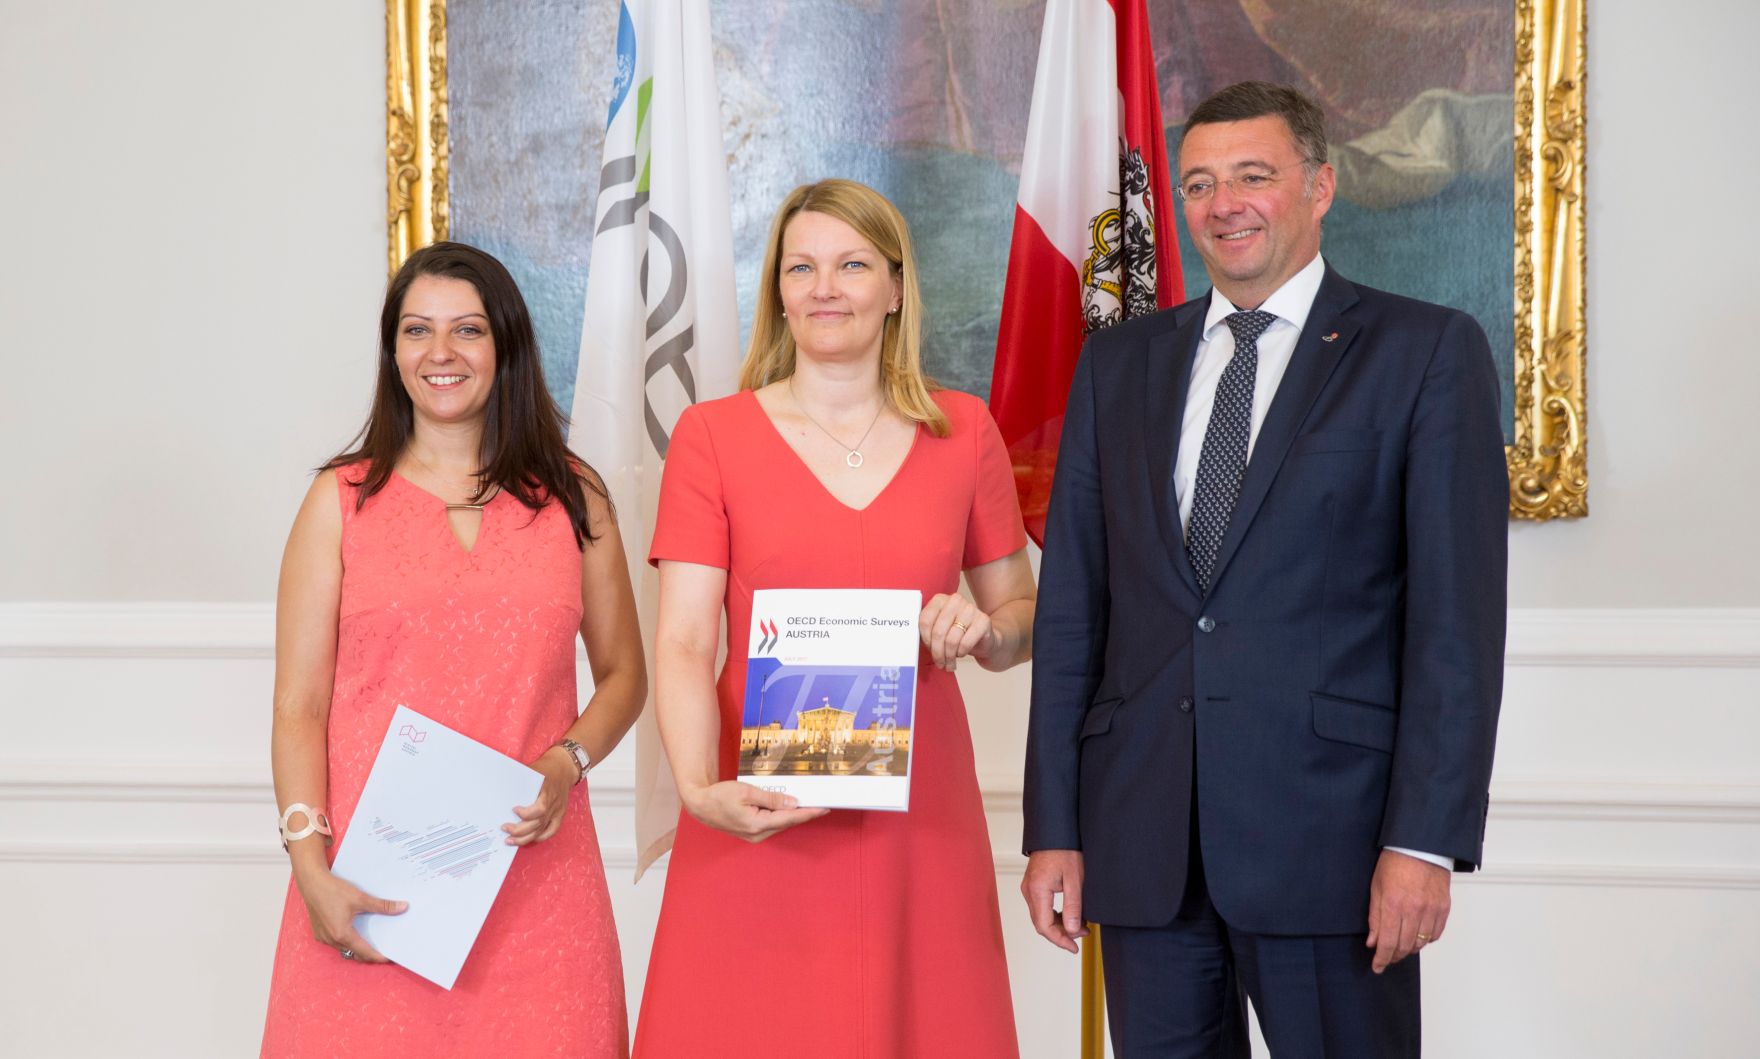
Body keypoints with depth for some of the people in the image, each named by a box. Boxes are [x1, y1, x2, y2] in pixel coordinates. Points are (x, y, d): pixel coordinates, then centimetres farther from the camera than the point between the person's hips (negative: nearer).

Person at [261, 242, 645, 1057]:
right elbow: (299, 705, 2)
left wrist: (565, 764, -7)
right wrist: (311, 869, -9)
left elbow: (623, 675, 13)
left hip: (531, 878, 1)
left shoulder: (571, 498, 9)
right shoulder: (342, 501, 5)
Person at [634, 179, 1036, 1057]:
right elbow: (683, 642, -5)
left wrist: (983, 629, -8)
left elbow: (1023, 616, 16)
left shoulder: (964, 433, 7)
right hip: (760, 816, -1)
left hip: (916, 818, 2)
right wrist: (699, 787, -21)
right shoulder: (711, 435, 2)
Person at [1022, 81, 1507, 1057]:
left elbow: (1457, 615, -5)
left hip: (1327, 829, -3)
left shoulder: (1428, 352, 1)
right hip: (1142, 839, 4)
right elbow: (1071, 606, 11)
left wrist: (1426, 839, -12)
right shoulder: (1116, 365, 13)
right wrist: (1052, 829, 5)